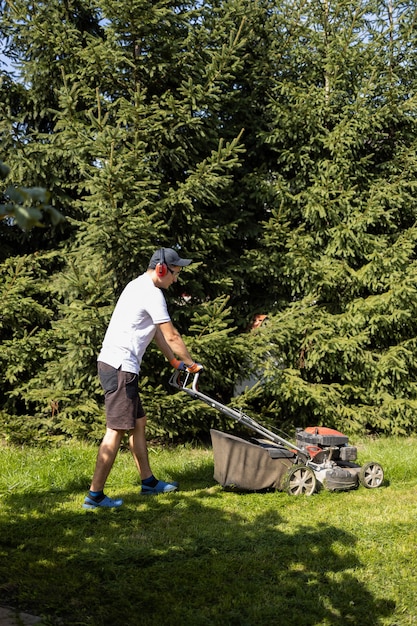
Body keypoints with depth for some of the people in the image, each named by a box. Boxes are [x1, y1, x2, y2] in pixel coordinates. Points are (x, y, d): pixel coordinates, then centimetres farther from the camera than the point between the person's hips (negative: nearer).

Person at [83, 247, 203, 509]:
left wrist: (176, 362, 20)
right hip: (120, 367, -11)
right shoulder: (152, 293, -13)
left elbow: (157, 332, 21)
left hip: (113, 363, 11)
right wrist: (192, 363, 3)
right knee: (117, 429, -9)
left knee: (138, 422, 17)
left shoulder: (138, 286, 19)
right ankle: (95, 495, -6)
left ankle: (149, 482, 25)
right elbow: (172, 336, -10)